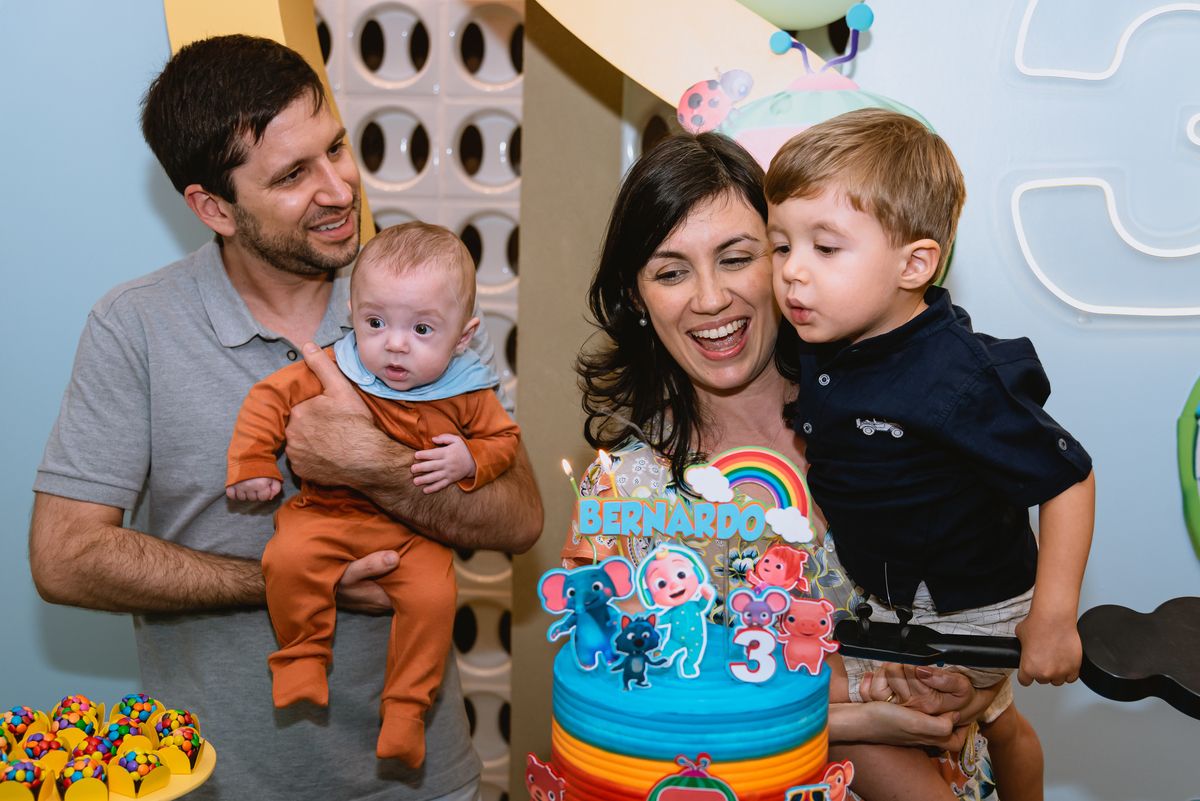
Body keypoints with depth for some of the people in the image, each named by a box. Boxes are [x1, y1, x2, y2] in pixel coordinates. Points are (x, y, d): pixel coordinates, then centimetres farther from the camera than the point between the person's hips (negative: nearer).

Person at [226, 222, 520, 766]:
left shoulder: (466, 395, -5)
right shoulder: (331, 371, -9)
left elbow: (504, 437, 9)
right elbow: (270, 397, -1)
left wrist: (470, 460, -12)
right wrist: (251, 462, -7)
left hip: (416, 528, 0)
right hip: (329, 512, 0)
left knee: (433, 594, -23)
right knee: (288, 557, -26)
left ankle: (406, 708, -4)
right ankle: (302, 656, -1)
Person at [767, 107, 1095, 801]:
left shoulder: (958, 382, -35)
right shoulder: (818, 344, -12)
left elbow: (1068, 479, -28)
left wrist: (1052, 619, -26)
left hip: (964, 613, -7)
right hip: (883, 593, 7)